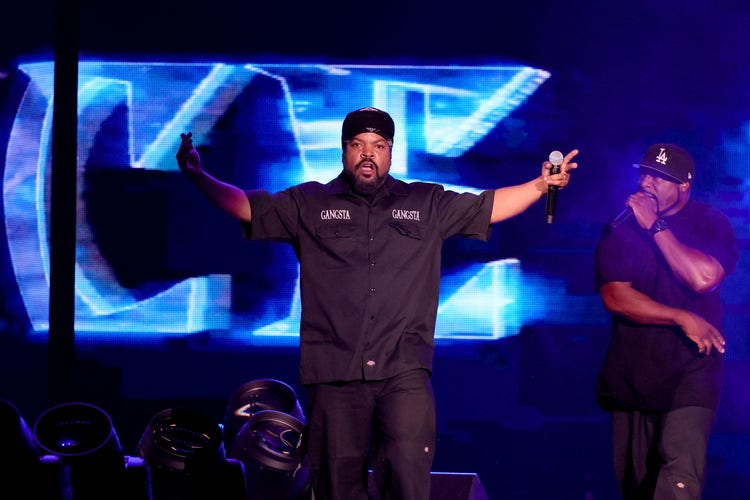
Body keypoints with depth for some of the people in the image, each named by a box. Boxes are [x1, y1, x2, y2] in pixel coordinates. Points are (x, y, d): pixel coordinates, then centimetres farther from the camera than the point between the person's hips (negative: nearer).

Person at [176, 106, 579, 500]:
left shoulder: (428, 204, 15)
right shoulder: (309, 204, 13)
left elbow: (490, 206, 16)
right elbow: (246, 207, 9)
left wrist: (541, 184, 4)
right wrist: (197, 175, -3)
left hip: (404, 370, 0)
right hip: (334, 372, 0)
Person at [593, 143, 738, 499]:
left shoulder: (711, 224, -2)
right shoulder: (620, 231, 1)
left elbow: (704, 279, -20)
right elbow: (615, 297, -10)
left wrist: (655, 226, -17)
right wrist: (683, 319, -17)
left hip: (691, 367, -3)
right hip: (631, 372, 3)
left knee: (681, 463, -24)